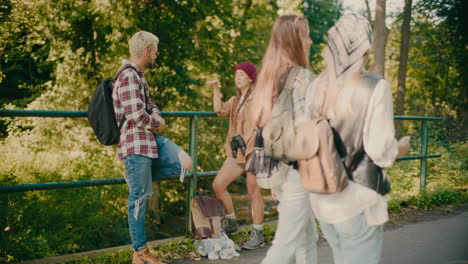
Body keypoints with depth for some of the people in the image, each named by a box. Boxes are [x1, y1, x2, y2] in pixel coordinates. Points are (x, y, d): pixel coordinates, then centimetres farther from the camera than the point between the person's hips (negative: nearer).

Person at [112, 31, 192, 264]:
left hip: (150, 140, 9)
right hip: (136, 144, -9)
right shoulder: (128, 77, -17)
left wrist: (158, 119, -1)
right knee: (139, 198, -2)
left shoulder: (138, 76, 15)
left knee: (184, 163, 5)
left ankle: (137, 175, 11)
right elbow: (137, 116, -24)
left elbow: (150, 106, 22)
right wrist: (156, 124, -5)